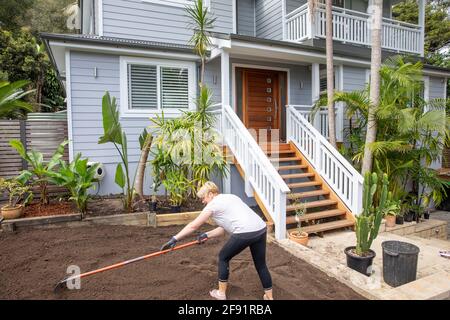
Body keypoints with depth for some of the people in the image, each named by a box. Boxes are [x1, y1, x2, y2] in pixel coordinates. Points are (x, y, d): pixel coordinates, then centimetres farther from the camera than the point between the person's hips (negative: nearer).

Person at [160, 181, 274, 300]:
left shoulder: (214, 204, 3)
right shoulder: (229, 197, 26)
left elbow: (193, 226, 2)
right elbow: (226, 227, 27)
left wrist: (174, 239, 6)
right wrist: (207, 235, 24)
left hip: (244, 233, -8)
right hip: (261, 229, 8)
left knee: (223, 257, 16)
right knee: (261, 264, 22)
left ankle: (221, 293, 27)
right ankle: (269, 296, 33)